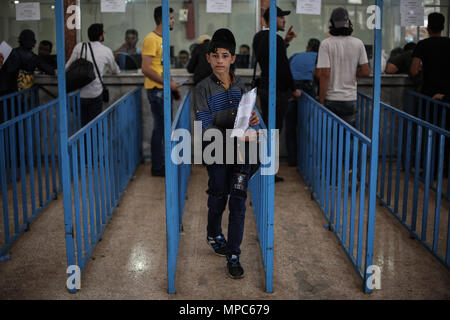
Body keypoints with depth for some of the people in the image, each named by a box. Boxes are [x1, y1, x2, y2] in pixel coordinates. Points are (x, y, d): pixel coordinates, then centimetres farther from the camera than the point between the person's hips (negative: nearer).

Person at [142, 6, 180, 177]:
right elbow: (146, 69, -21)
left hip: (164, 89, 9)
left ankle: (160, 164, 22)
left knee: (163, 127, 13)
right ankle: (157, 167, 6)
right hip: (156, 90, -9)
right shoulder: (151, 39, -15)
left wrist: (172, 85, 13)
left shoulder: (162, 39, 15)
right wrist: (168, 83, -18)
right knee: (160, 127, -3)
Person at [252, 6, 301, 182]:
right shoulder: (276, 40, -18)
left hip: (264, 87, 9)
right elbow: (284, 68, -18)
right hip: (276, 91, -9)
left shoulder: (258, 37, 10)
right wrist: (294, 89, -6)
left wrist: (285, 42, 9)